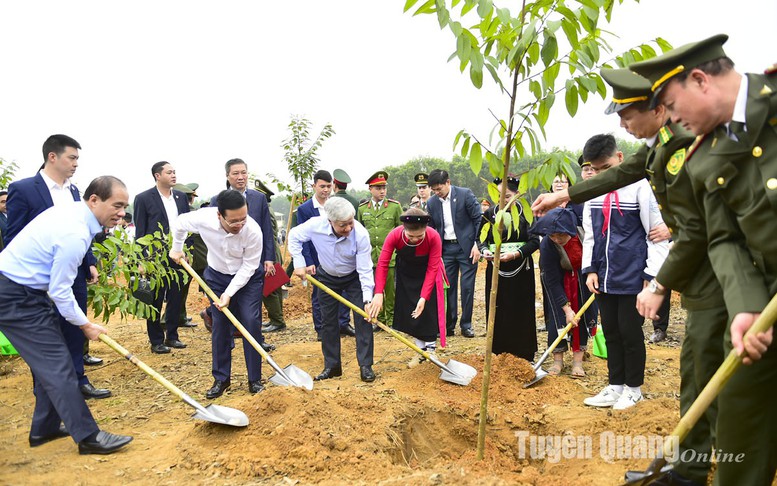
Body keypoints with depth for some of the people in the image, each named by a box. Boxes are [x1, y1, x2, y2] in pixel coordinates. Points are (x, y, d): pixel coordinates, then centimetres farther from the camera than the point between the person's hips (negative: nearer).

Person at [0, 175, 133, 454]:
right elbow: (60, 292, -20)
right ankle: (88, 436, -3)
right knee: (56, 363, -8)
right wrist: (86, 325, -8)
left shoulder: (68, 211, 4)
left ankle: (44, 428, 25)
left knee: (49, 360, 14)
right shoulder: (75, 234, -26)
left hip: (25, 289, 10)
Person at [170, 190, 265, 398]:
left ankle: (255, 379, 4)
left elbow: (248, 266, -23)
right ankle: (221, 378, 18)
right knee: (220, 326, 4)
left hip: (248, 278, -2)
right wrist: (176, 248, 10)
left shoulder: (253, 231, -33)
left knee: (251, 323, -10)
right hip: (217, 276, 2)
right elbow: (179, 223, -3)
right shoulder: (203, 218, -27)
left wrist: (230, 293, -25)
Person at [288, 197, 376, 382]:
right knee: (328, 321, 7)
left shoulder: (361, 234, -34)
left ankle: (365, 365, 3)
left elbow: (365, 270, -30)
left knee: (363, 318, -8)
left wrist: (367, 299, -35)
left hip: (354, 277, -2)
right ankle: (332, 366, 19)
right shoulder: (316, 225, -30)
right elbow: (294, 236, -8)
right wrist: (299, 263, -12)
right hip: (327, 277, 2)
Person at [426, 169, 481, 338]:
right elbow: (430, 229, 10)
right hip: (445, 249, 3)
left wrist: (477, 245, -11)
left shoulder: (465, 194, -8)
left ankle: (466, 325, 12)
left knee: (467, 287, 0)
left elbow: (479, 219, -6)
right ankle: (448, 325, 14)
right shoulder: (432, 202, 2)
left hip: (466, 247, -3)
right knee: (447, 287, 4)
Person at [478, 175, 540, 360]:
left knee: (521, 314, 2)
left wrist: (515, 254, -22)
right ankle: (499, 356, 15)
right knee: (497, 314, 3)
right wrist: (484, 250, -13)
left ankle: (524, 356, 14)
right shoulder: (489, 214, 4)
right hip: (496, 271, 2)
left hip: (521, 272, -2)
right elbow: (482, 239, 9)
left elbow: (534, 241, -7)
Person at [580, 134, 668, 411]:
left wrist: (652, 275, -10)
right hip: (604, 278, 6)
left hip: (632, 277, -6)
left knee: (630, 332, 3)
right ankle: (615, 386, 25)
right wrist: (590, 269, 6)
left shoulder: (639, 186, -9)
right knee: (610, 332, 13)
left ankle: (633, 388, 21)